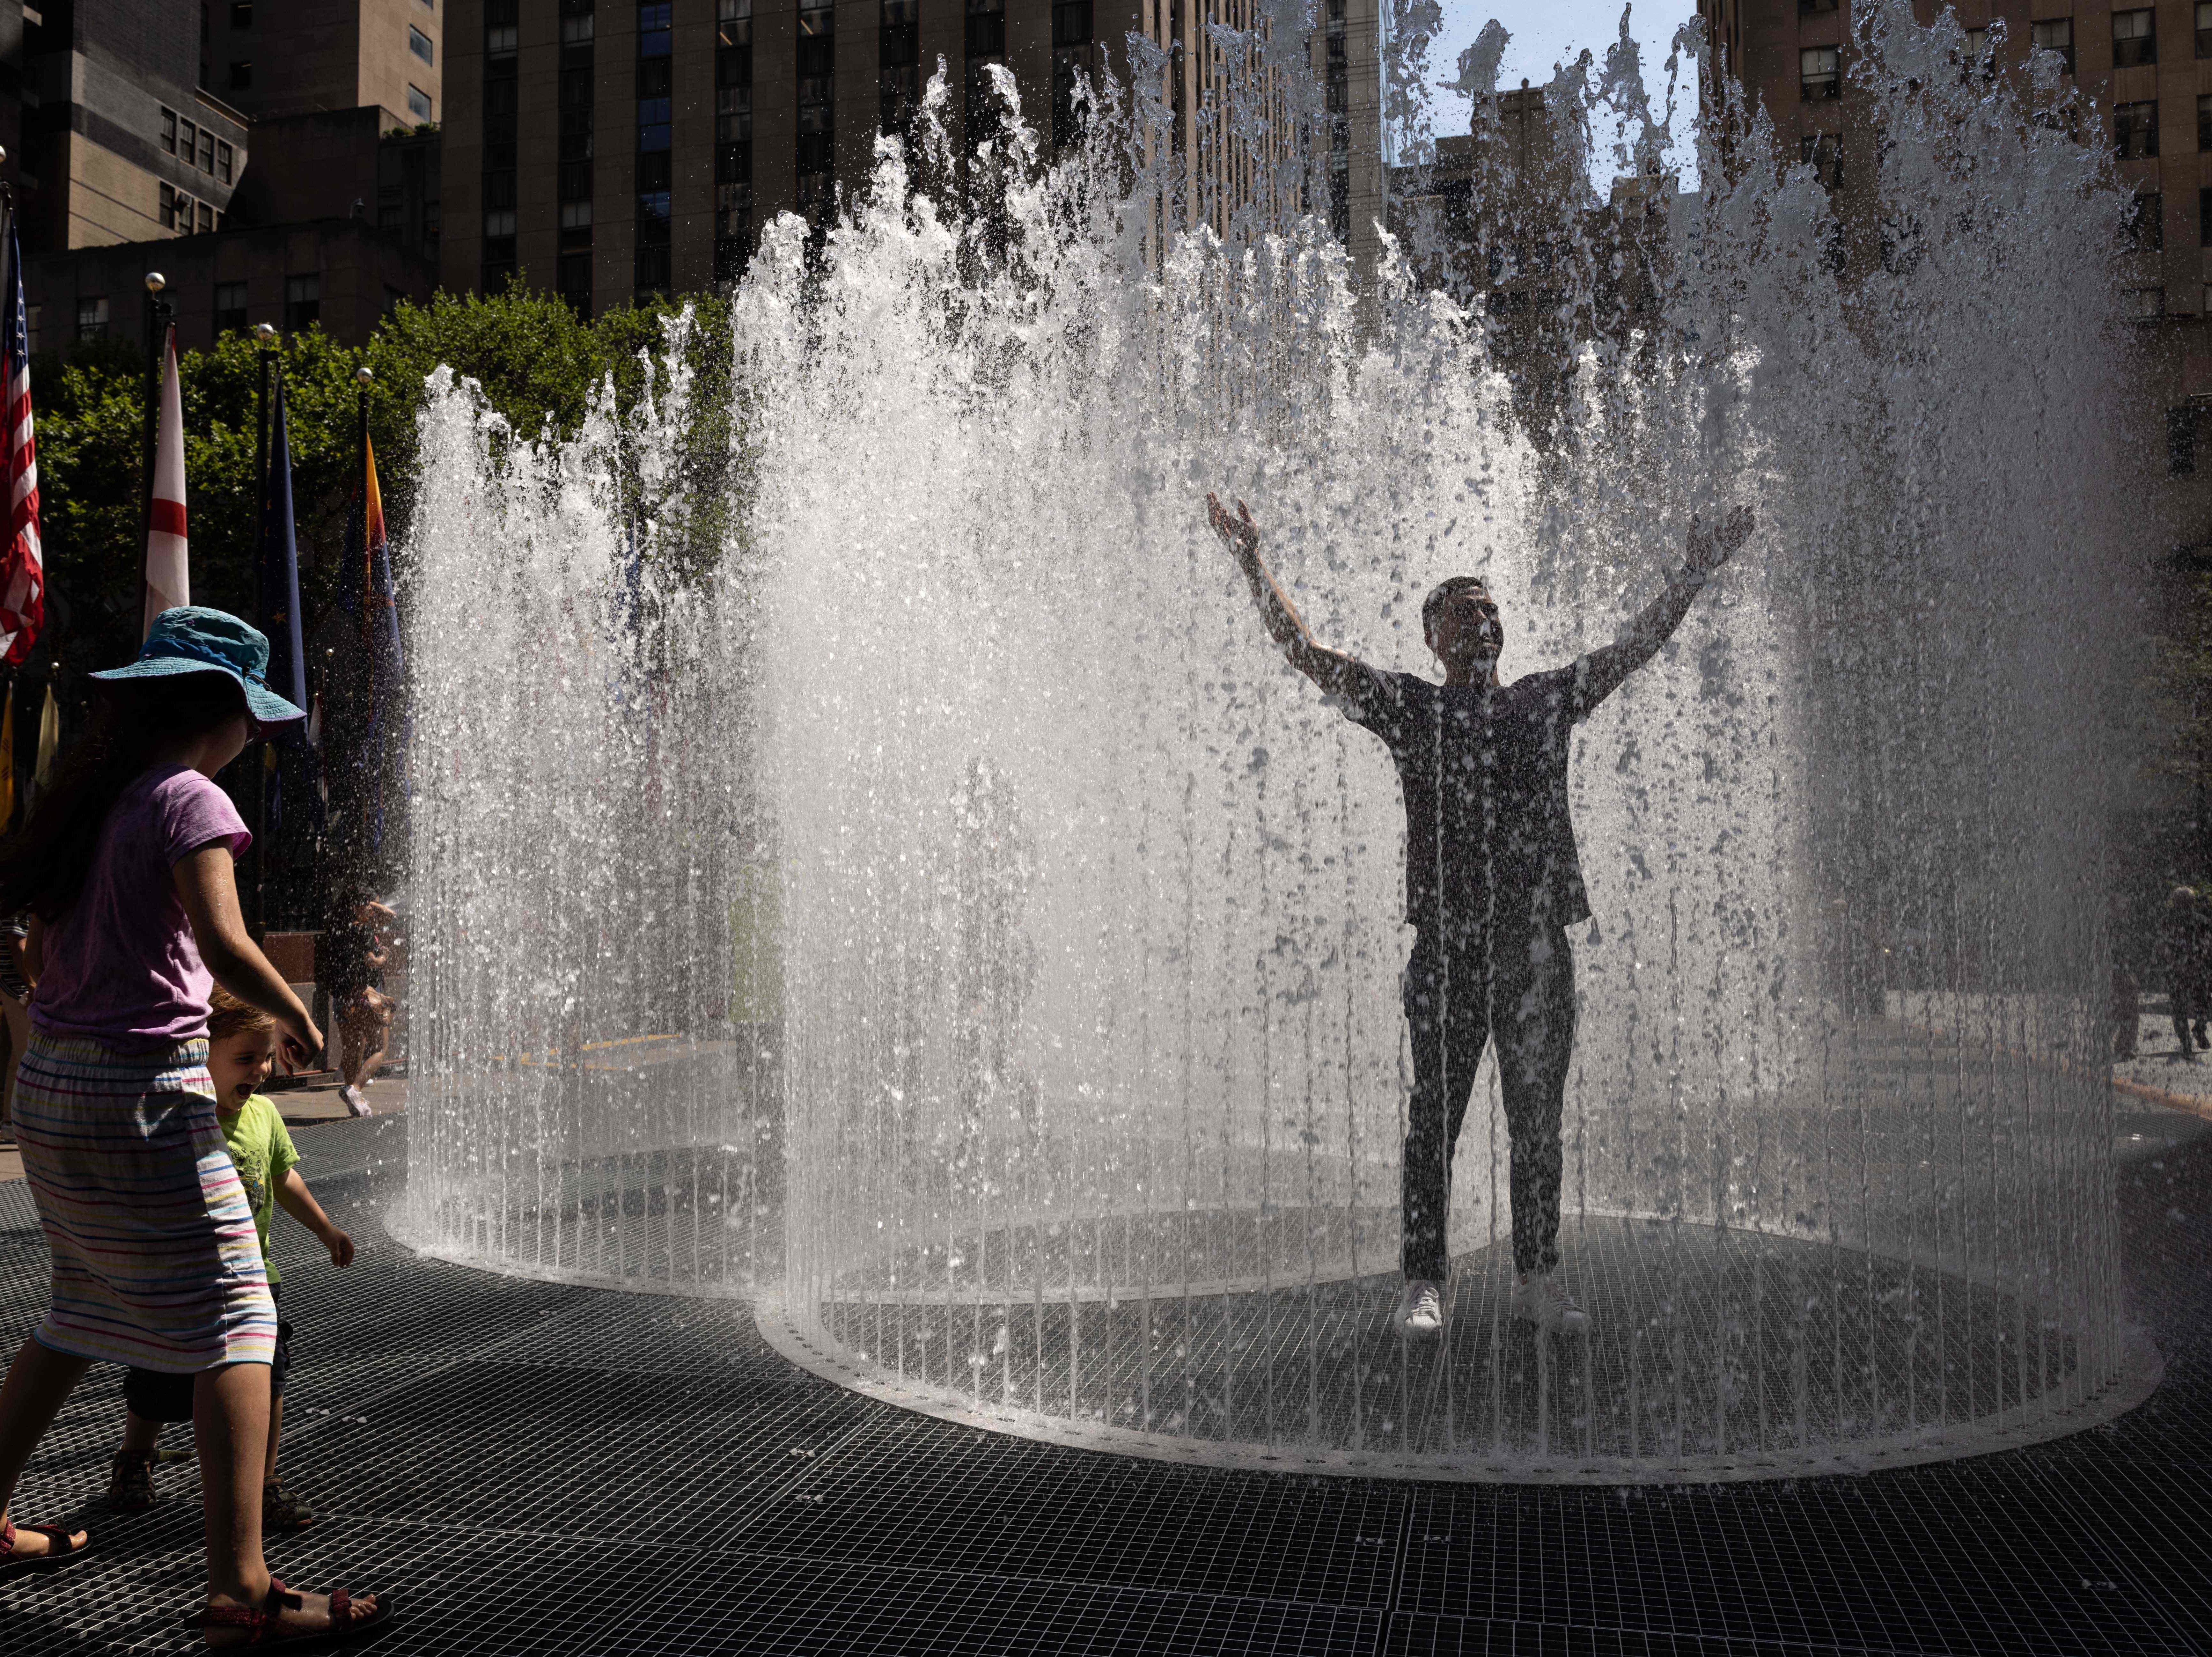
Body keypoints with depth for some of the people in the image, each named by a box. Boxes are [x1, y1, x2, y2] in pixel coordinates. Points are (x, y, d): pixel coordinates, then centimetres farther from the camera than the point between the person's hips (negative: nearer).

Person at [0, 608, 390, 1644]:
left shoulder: (92, 800, 13)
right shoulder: (188, 798, -11)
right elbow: (225, 948, -22)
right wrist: (295, 1016, -5)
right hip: (142, 1092, -9)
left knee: (85, 1313, 23)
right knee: (235, 1322, -6)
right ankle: (240, 1592, -9)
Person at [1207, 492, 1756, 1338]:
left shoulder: (1548, 700, 16)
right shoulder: (1407, 707, 7)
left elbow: (1637, 644, 18)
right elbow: (1305, 652, 1)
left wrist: (1694, 572, 12)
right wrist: (1254, 566, -7)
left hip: (1538, 943, 3)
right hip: (1446, 942, -3)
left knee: (1538, 1117, 8)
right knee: (1434, 1115, -1)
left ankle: (1538, 1280, 18)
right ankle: (1423, 1283, 7)